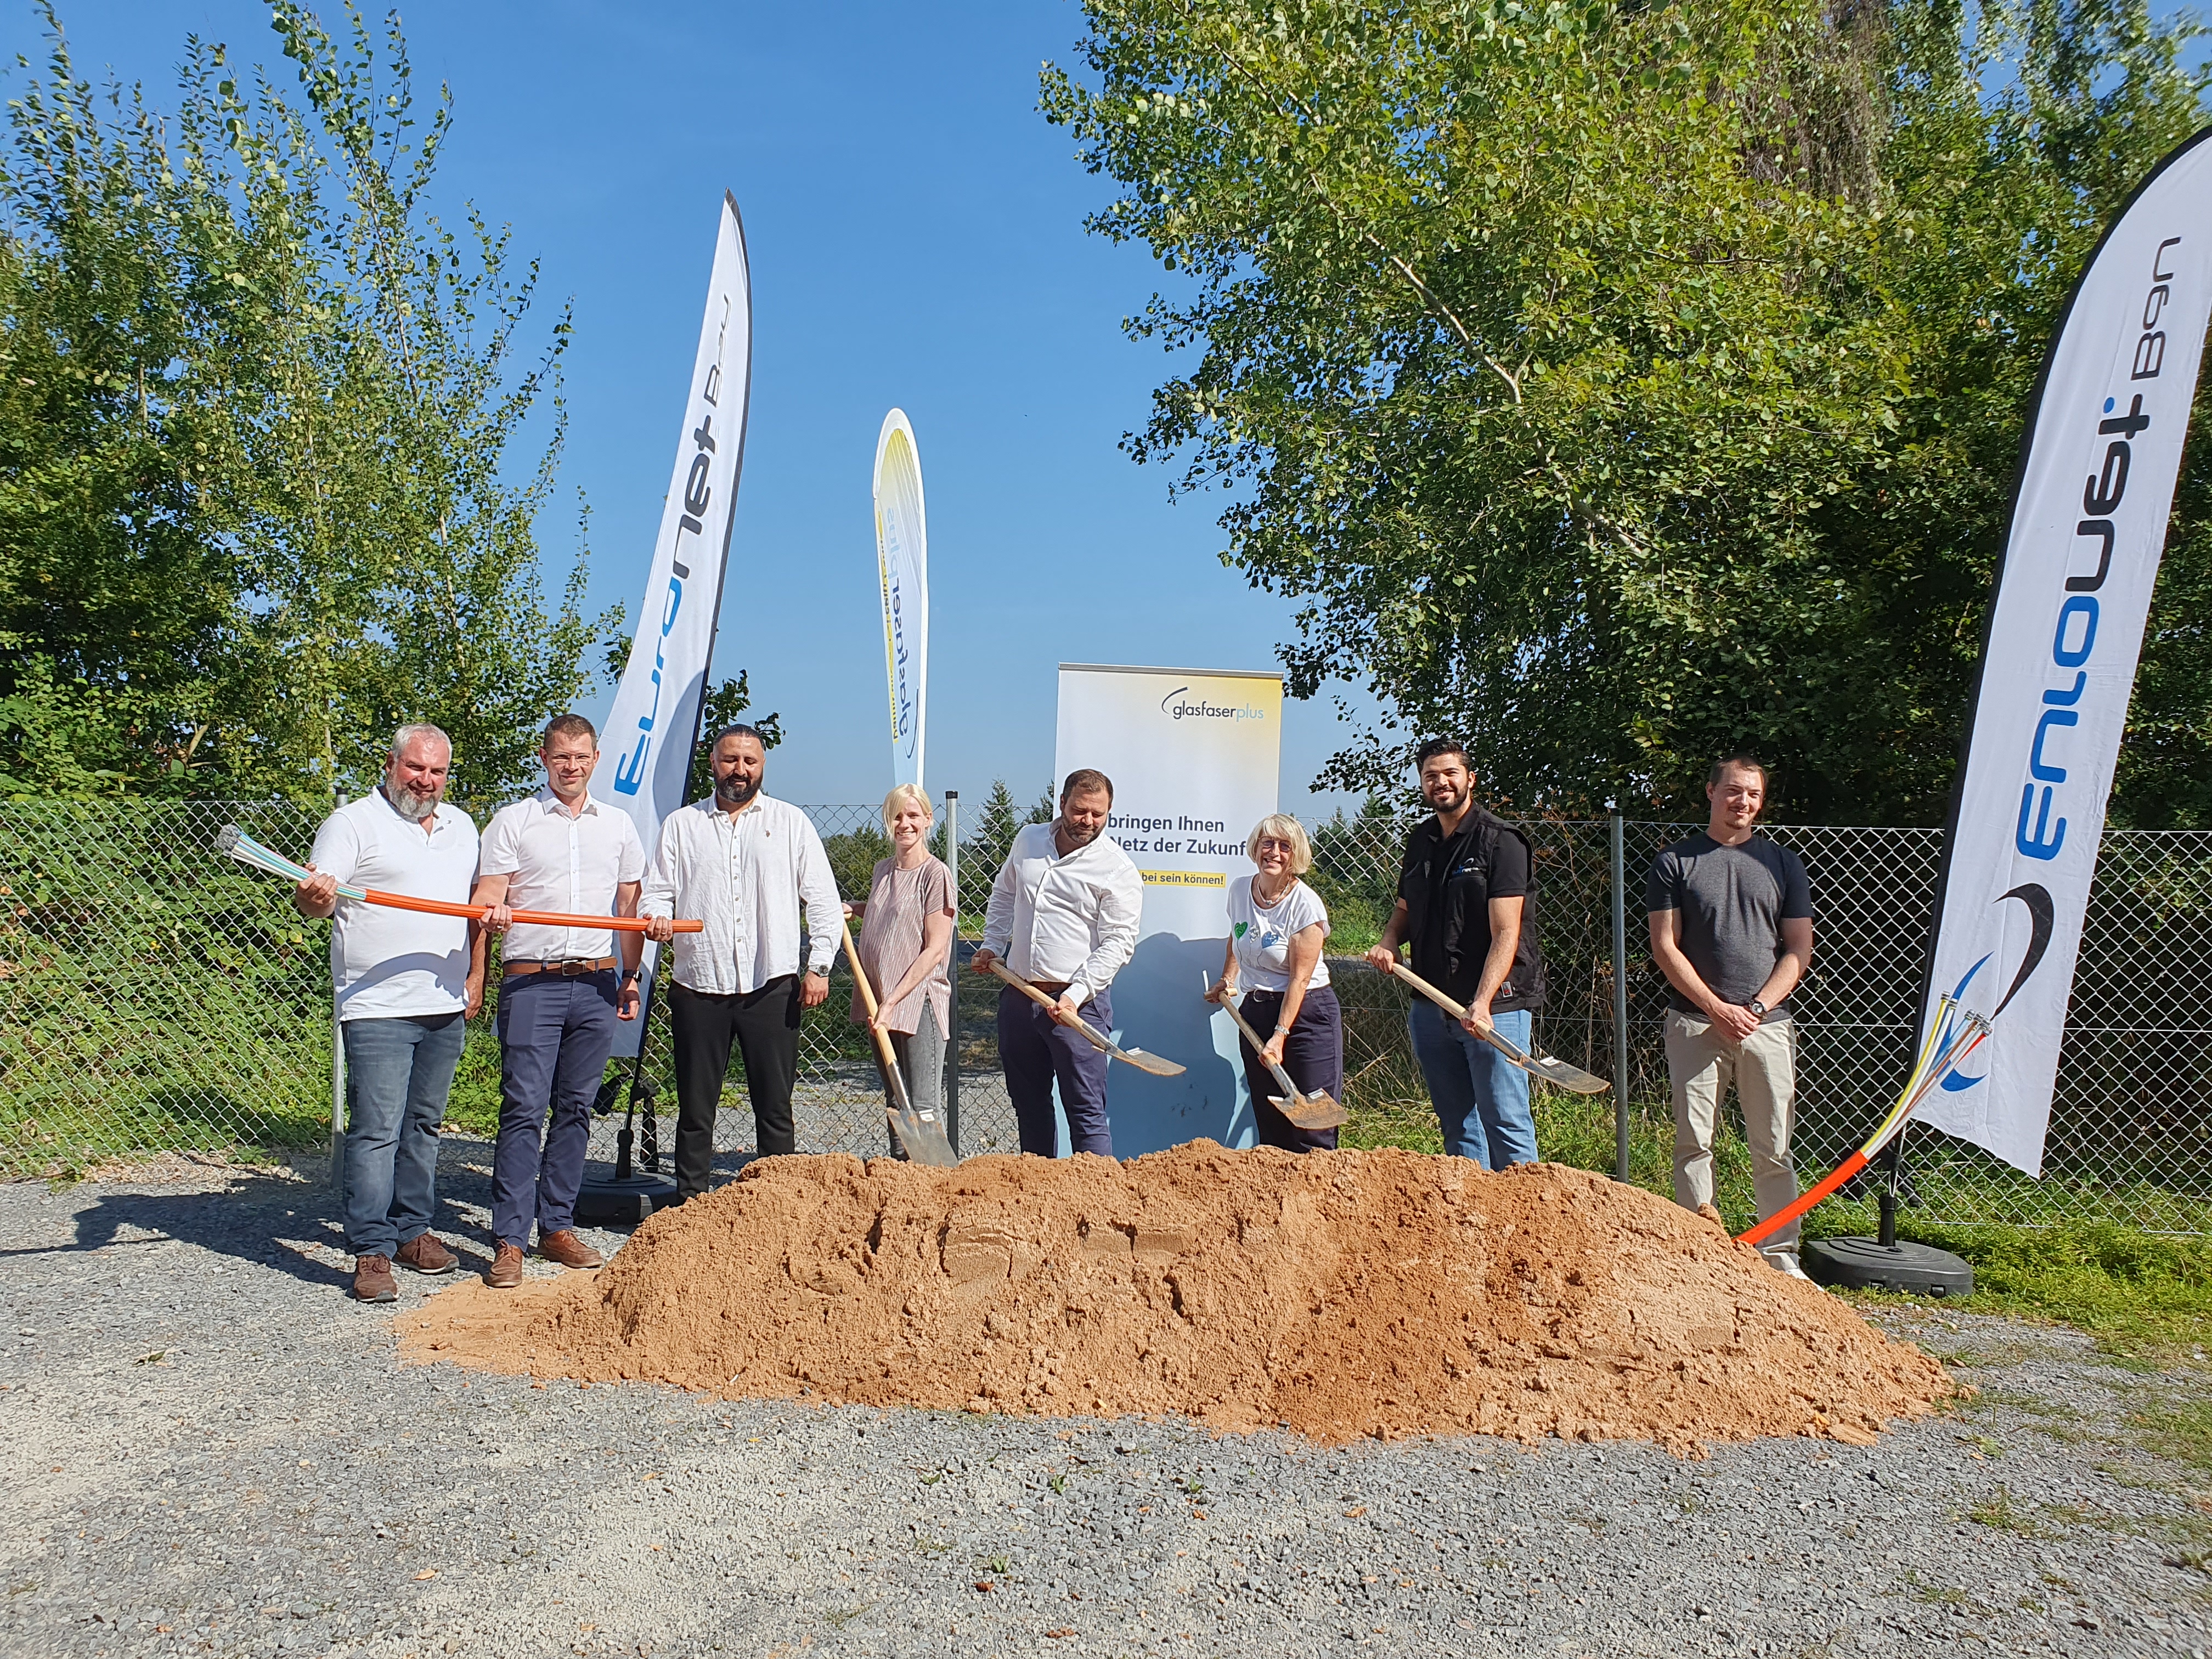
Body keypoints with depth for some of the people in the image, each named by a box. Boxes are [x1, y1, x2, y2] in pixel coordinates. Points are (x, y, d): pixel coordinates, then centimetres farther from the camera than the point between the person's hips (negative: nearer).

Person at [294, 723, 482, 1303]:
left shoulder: (461, 827, 16)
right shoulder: (353, 822, -2)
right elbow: (314, 899, -11)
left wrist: (473, 979, 10)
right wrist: (313, 896, -34)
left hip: (445, 1008, 6)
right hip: (377, 1009, -6)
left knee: (424, 1125, 13)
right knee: (376, 1131, -7)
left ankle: (412, 1231, 23)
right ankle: (371, 1253, -2)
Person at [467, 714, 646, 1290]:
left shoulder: (618, 825, 14)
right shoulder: (512, 821, 5)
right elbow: (488, 893, -2)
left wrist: (630, 976, 13)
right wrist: (490, 913, -24)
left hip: (596, 984, 3)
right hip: (530, 982, -3)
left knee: (575, 1108, 7)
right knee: (524, 1109, -7)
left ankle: (557, 1227, 16)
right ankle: (509, 1241, -3)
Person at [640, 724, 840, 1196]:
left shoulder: (790, 821, 9)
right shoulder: (681, 824, 12)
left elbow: (823, 900, 6)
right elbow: (656, 891, 10)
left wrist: (819, 966, -3)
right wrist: (656, 917, -13)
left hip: (772, 987, -1)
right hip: (698, 987, 1)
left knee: (774, 1106, 4)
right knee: (695, 1107, 6)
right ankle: (689, 1202, 16)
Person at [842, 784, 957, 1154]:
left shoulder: (935, 873, -10)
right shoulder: (883, 869, 12)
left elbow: (935, 948, -14)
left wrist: (893, 1001, -18)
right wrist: (854, 909, 13)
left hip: (919, 1001, -7)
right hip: (880, 1003, 7)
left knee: (923, 1109, -8)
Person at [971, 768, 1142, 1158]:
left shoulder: (1118, 870, -8)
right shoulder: (1028, 840, 9)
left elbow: (1118, 942, -12)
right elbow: (1004, 896, 26)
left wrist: (1076, 994, -22)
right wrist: (992, 946, 16)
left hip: (1079, 1004, -6)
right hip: (1018, 995, 6)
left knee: (1087, 1110, -7)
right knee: (1028, 1103, 16)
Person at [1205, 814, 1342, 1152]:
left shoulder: (1306, 904, -13)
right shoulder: (1239, 889, 4)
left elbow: (1299, 978, -16)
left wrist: (1279, 1037, -18)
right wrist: (1227, 981, 20)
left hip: (1306, 1012, -6)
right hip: (1256, 1009, 6)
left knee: (1312, 1136, -10)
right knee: (1269, 1126, 7)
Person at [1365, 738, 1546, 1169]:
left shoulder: (1501, 841, -8)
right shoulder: (1420, 841, 13)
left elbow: (1506, 933, -15)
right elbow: (1405, 908, 27)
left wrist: (1482, 1002, -27)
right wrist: (1389, 941, 4)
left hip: (1495, 1006, -6)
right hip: (1433, 1004, 7)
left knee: (1505, 1122, -6)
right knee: (1456, 1125, 12)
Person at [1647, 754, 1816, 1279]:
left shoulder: (1783, 863, 13)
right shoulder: (1675, 862, 7)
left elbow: (1799, 950, 9)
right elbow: (1665, 946, 1)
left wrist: (1756, 1007, -6)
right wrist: (1716, 1008, -8)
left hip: (1768, 1022, 1)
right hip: (1694, 1022, -1)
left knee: (1773, 1149, 1)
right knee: (1693, 1143, 0)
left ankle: (1780, 1257, 8)